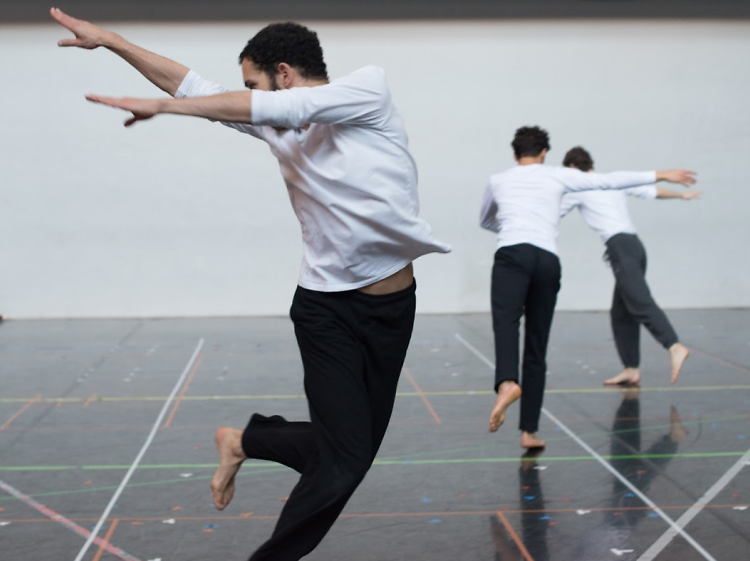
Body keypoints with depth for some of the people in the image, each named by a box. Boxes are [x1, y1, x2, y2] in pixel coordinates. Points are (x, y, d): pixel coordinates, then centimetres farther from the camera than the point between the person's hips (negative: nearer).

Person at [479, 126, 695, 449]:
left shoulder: (498, 181, 24)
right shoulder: (556, 176, 21)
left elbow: (485, 222, 42)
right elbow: (611, 181, 22)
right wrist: (662, 175, 29)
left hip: (512, 255, -1)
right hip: (548, 260, 1)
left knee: (505, 321, -24)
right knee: (536, 348, 9)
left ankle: (507, 384, -56)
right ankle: (529, 430, 9)